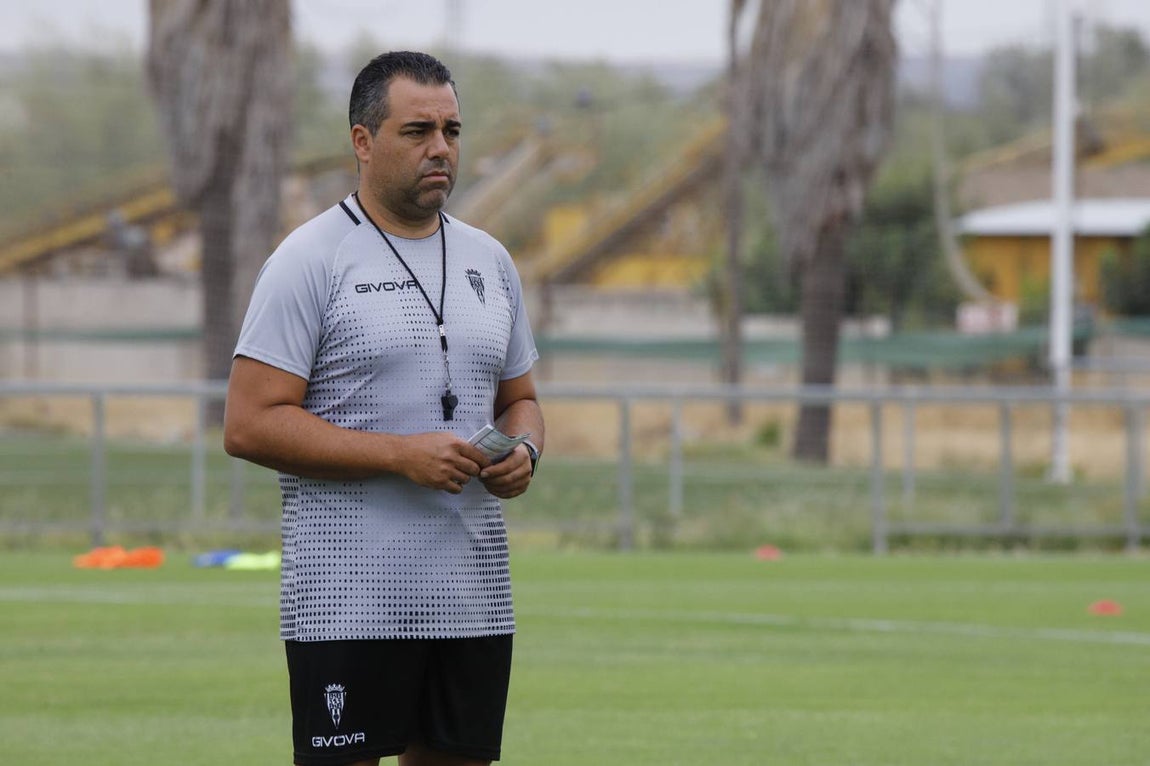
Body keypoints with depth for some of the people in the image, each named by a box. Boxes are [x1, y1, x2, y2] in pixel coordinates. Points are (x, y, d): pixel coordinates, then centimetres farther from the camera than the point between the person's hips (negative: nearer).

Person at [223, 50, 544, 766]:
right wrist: (401, 454, -18)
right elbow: (250, 424, -11)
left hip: (474, 596, 6)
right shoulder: (310, 260, -5)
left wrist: (523, 449, 0)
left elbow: (519, 398, 25)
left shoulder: (489, 261, 15)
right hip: (350, 596, -6)